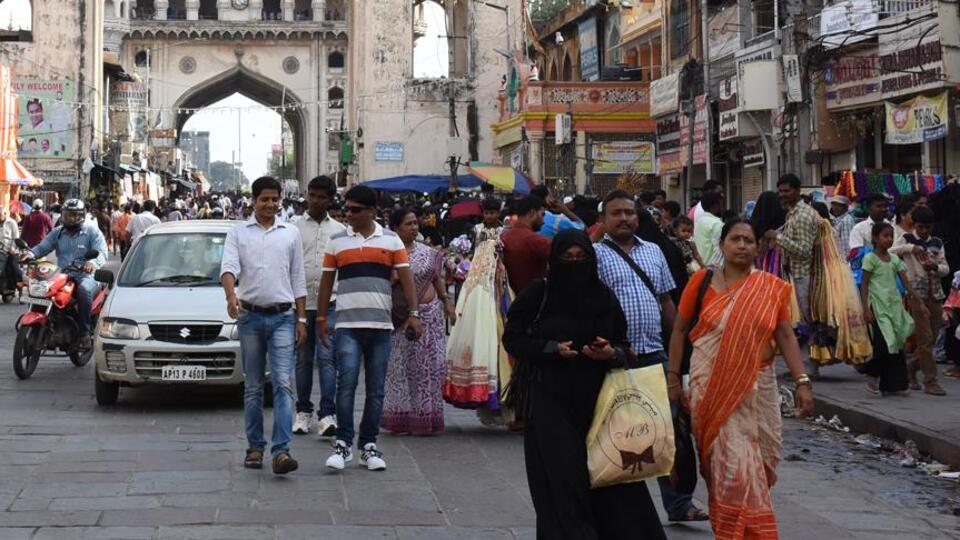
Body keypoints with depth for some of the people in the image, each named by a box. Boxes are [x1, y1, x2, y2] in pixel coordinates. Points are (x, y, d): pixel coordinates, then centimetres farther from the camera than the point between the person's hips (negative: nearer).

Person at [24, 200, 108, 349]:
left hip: (85, 275, -5)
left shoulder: (92, 231, 3)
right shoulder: (58, 233, 16)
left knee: (84, 290, -38)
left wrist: (93, 262, -33)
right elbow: (43, 246, 7)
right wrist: (31, 253, -17)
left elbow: (101, 252, -9)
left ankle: (85, 332, -32)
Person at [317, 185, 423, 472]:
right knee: (346, 384, -11)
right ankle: (343, 444, -5)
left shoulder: (391, 240, 8)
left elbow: (405, 278, 5)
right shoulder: (337, 241, 9)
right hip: (347, 325, -1)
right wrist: (321, 318, 8)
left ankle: (369, 445, 12)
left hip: (381, 325, 1)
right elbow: (326, 281, 12)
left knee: (376, 389, 5)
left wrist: (413, 313, -5)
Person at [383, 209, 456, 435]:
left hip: (430, 315, 4)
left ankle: (425, 417, 10)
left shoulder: (427, 252, 11)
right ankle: (401, 418, 3)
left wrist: (446, 301, 14)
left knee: (428, 365, 3)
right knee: (400, 366, -2)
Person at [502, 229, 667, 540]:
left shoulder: (603, 296, 8)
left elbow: (624, 344, 14)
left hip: (597, 398, 3)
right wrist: (552, 348, -13)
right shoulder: (538, 294, -1)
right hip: (551, 400, -3)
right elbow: (513, 339, 1)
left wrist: (612, 353, -9)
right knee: (563, 475, -7)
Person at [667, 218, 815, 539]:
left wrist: (802, 382, -5)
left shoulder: (772, 287, 2)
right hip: (713, 388, -2)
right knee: (732, 461, -7)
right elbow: (679, 330, 4)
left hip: (757, 388, 2)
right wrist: (673, 378, 0)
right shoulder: (702, 282, -1)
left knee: (758, 459, 8)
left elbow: (785, 335, 3)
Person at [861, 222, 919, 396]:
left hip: (895, 304, 6)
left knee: (897, 343, 4)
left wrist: (914, 296, -7)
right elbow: (865, 285, -5)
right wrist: (866, 309, -12)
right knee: (884, 342, -15)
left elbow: (905, 281, 6)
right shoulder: (870, 258, -3)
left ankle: (894, 385, 10)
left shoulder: (895, 259, 12)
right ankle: (873, 373, 9)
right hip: (879, 306, -6)